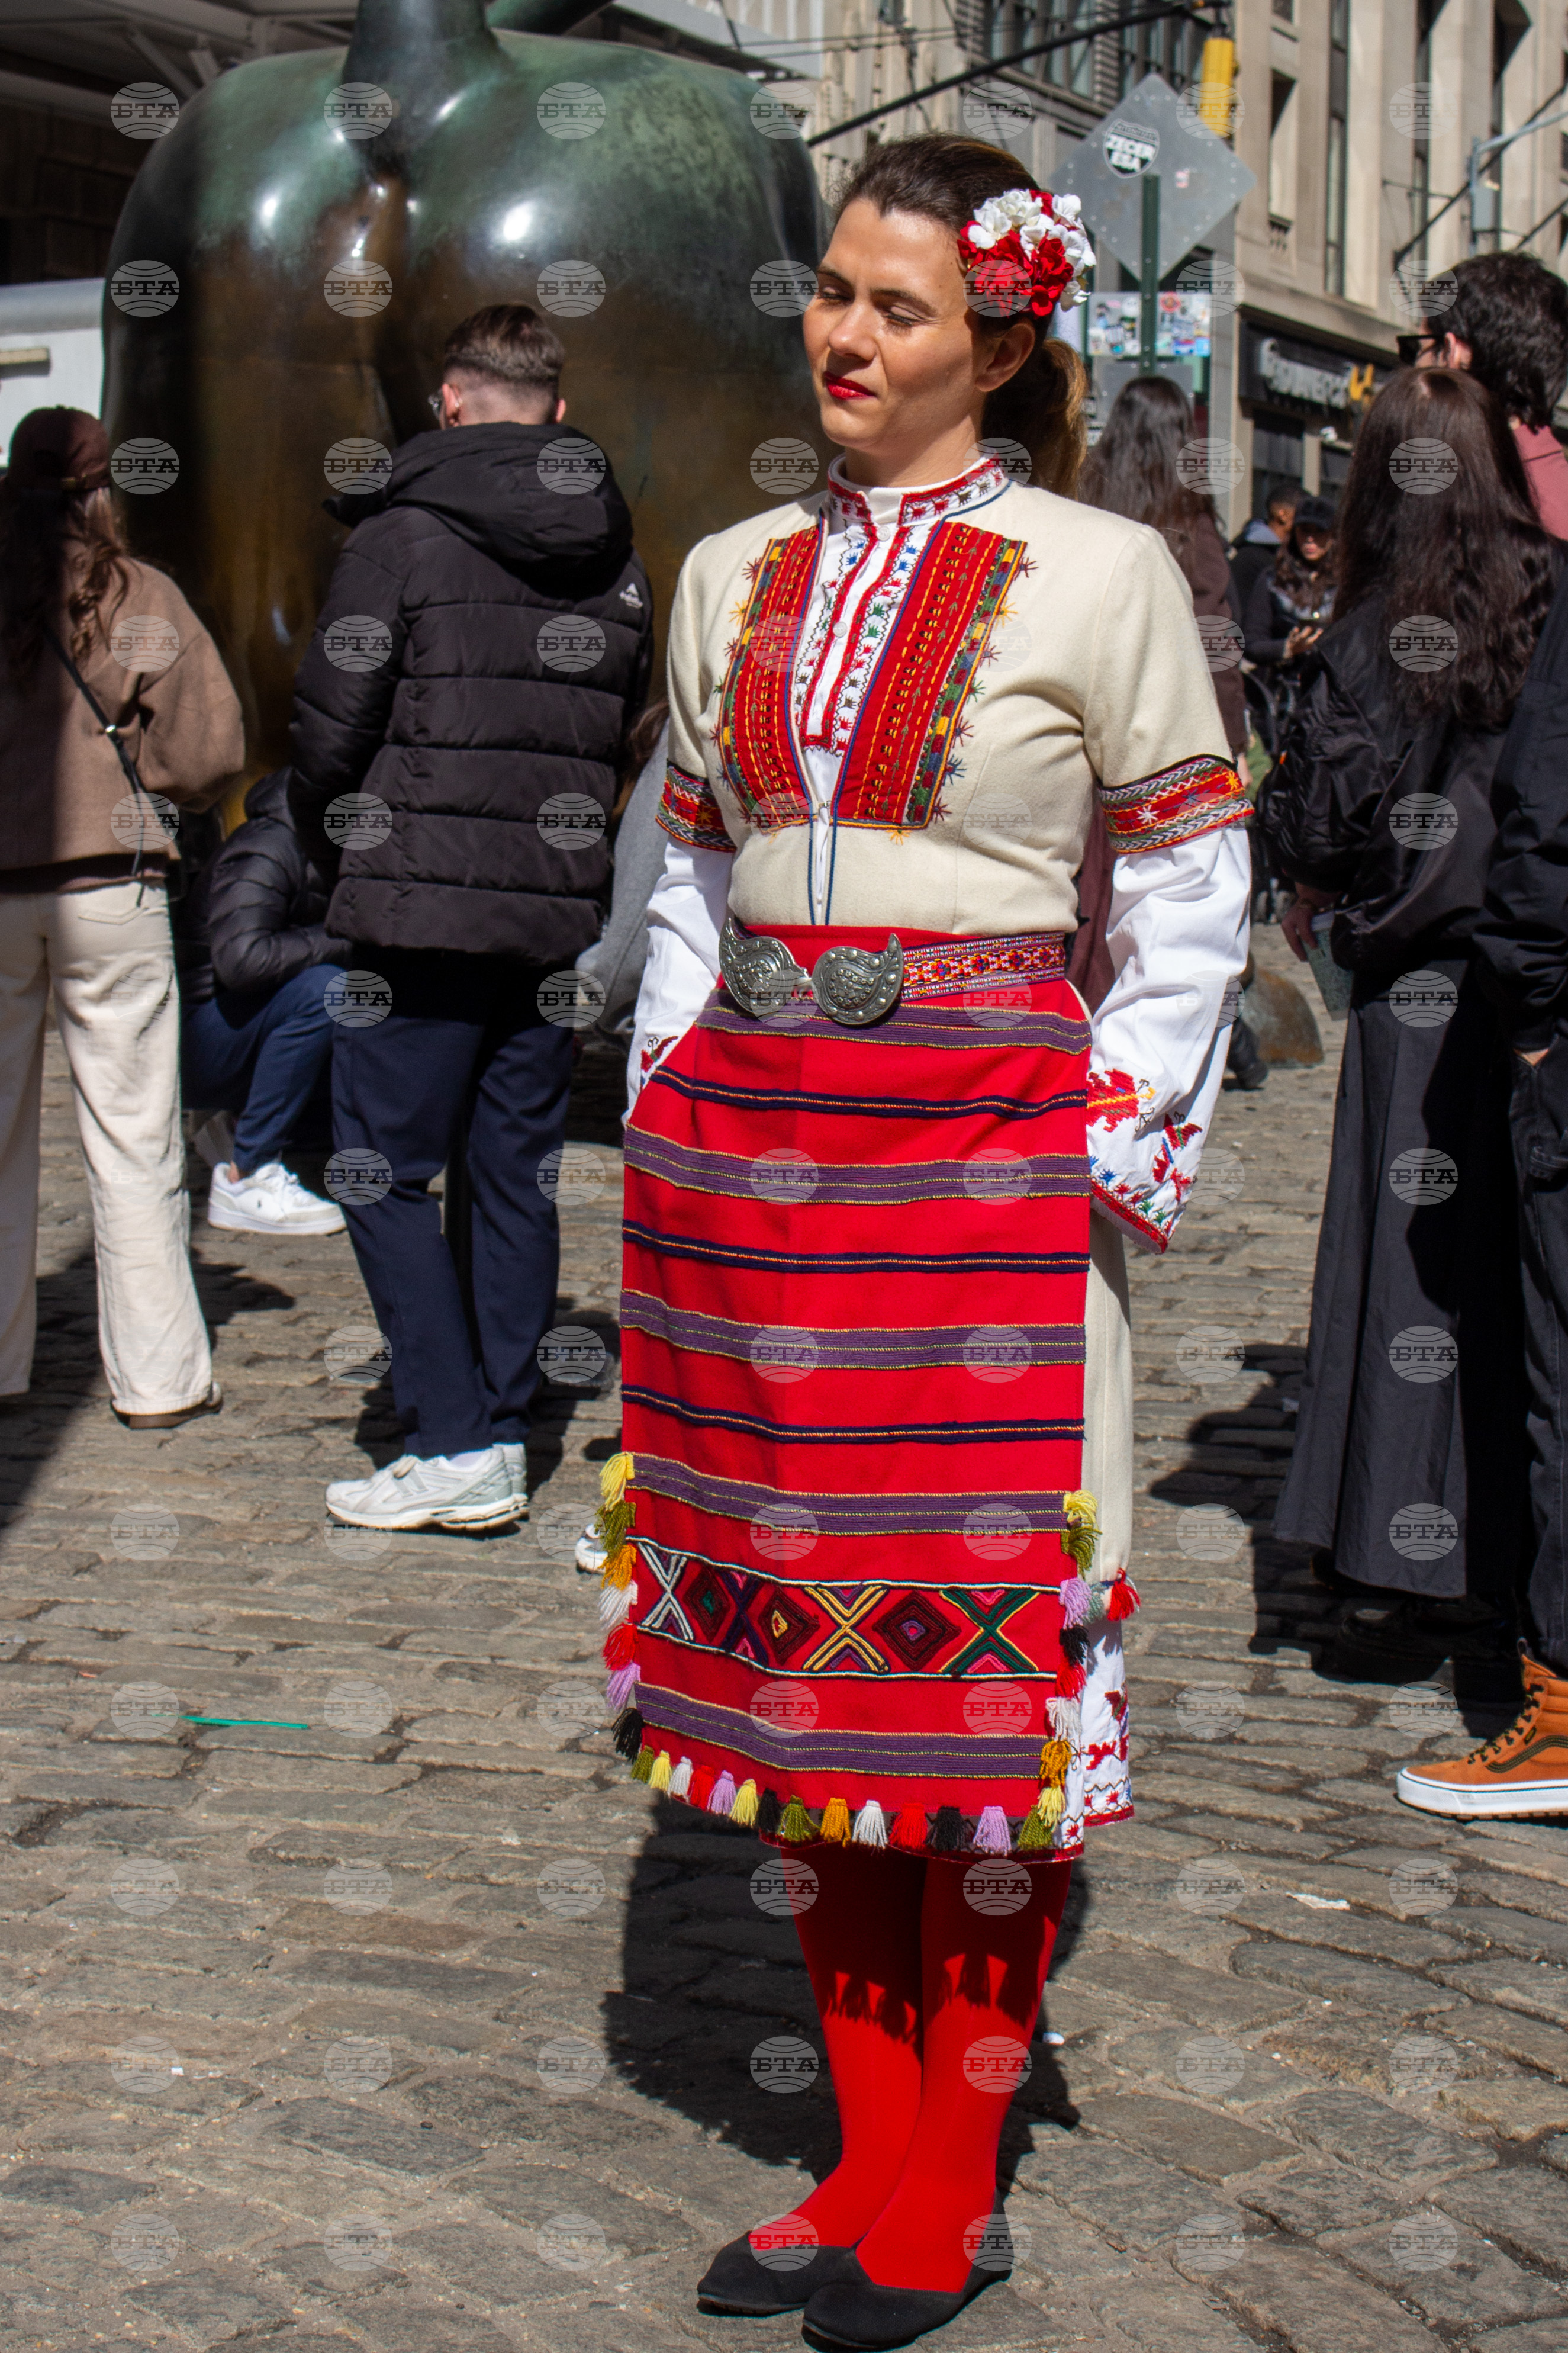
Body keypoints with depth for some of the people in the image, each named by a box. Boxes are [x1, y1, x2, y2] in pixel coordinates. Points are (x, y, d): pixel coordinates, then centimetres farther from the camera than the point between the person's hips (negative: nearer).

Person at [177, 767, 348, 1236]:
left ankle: (240, 1131, 9)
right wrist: (339, 941, -26)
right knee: (323, 988, -34)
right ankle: (244, 1178, -26)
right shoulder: (268, 850, -20)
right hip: (199, 1043, -9)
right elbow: (239, 958, -35)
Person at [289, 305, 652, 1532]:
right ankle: (506, 1438, 15)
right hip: (558, 913, 6)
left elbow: (331, 728, -5)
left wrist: (339, 851, 11)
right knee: (516, 1178, 11)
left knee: (384, 1175, 2)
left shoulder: (403, 534, -6)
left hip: (425, 910, -5)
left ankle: (458, 1445, -2)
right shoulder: (619, 559, 12)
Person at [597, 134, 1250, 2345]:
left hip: (987, 1158, -5)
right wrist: (672, 1125, 10)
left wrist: (1118, 1154, -6)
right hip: (752, 1150, 5)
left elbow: (1196, 889, 0)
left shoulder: (1101, 572, -3)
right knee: (801, 1639, 9)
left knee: (975, 1654, 0)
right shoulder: (736, 574, 11)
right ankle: (870, 2160, 23)